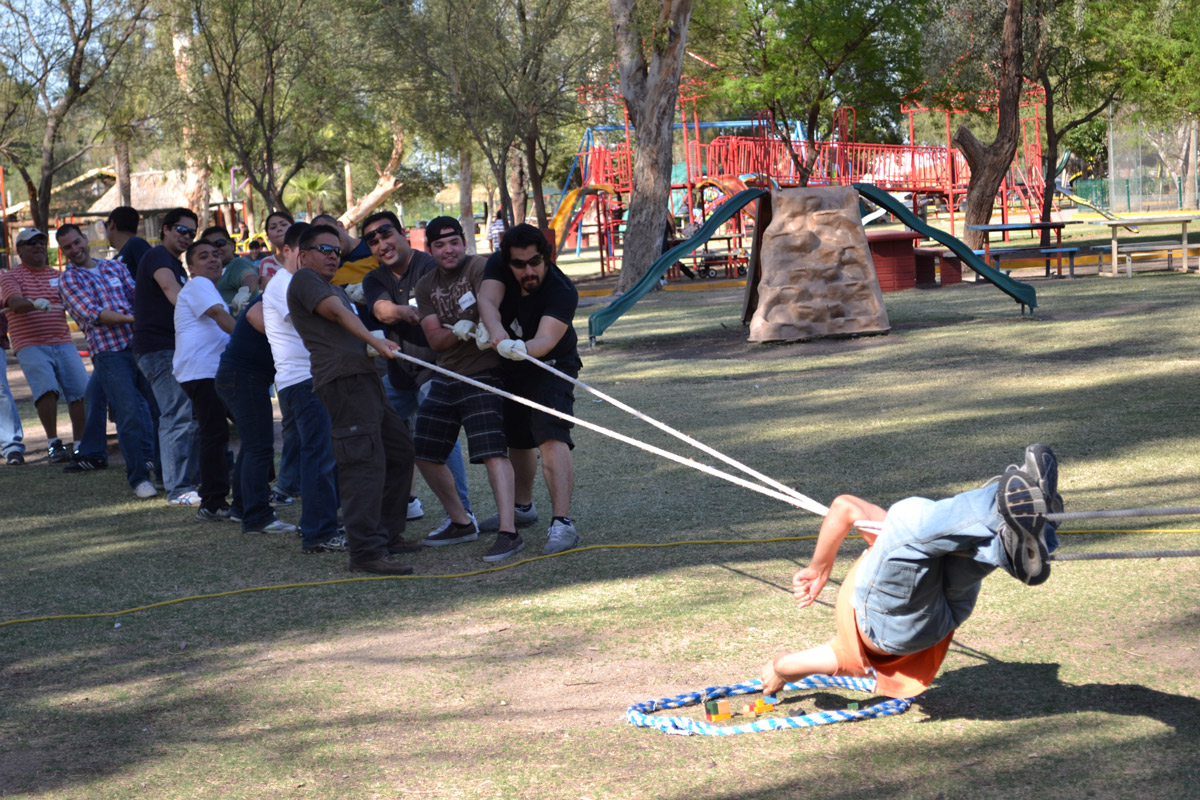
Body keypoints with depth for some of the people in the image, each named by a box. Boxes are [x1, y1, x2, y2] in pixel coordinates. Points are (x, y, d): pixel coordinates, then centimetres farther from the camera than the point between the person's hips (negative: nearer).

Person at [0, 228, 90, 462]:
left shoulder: (57, 275, 18)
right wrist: (36, 304, -35)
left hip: (62, 343, 4)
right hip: (30, 346, -4)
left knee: (82, 391, -8)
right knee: (47, 389, -24)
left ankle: (79, 443, 3)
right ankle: (53, 443, -15)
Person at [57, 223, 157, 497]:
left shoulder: (115, 267, 18)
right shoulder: (70, 279, 3)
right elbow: (92, 313, -9)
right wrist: (131, 318, -17)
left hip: (138, 346, 5)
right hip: (109, 352, -5)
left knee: (154, 408, 8)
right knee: (129, 415, -12)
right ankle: (139, 477, -6)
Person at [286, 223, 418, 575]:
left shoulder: (337, 289, 32)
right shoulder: (304, 279, 1)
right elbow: (336, 312, -13)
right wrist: (374, 340, -25)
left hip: (365, 378, 10)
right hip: (342, 378, -10)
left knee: (399, 449, 15)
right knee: (365, 462, -17)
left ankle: (387, 535, 23)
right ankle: (366, 552, -20)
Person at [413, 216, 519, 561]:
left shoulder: (478, 267, -7)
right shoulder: (425, 286, 10)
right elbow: (434, 338, 1)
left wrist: (487, 329, -47)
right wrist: (458, 331, -21)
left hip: (482, 374, -7)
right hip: (445, 378, 7)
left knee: (492, 451, -20)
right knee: (424, 454, 9)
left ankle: (508, 532, -24)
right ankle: (461, 523, 26)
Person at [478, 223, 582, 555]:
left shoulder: (562, 291, -30)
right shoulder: (498, 266, -15)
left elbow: (546, 340, -42)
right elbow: (487, 299, -33)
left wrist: (523, 349, -64)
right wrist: (495, 329, -55)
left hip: (551, 368, -6)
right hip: (511, 367, 6)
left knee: (551, 438, -24)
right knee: (517, 439, 21)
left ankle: (562, 523, -32)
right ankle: (522, 508, 43)